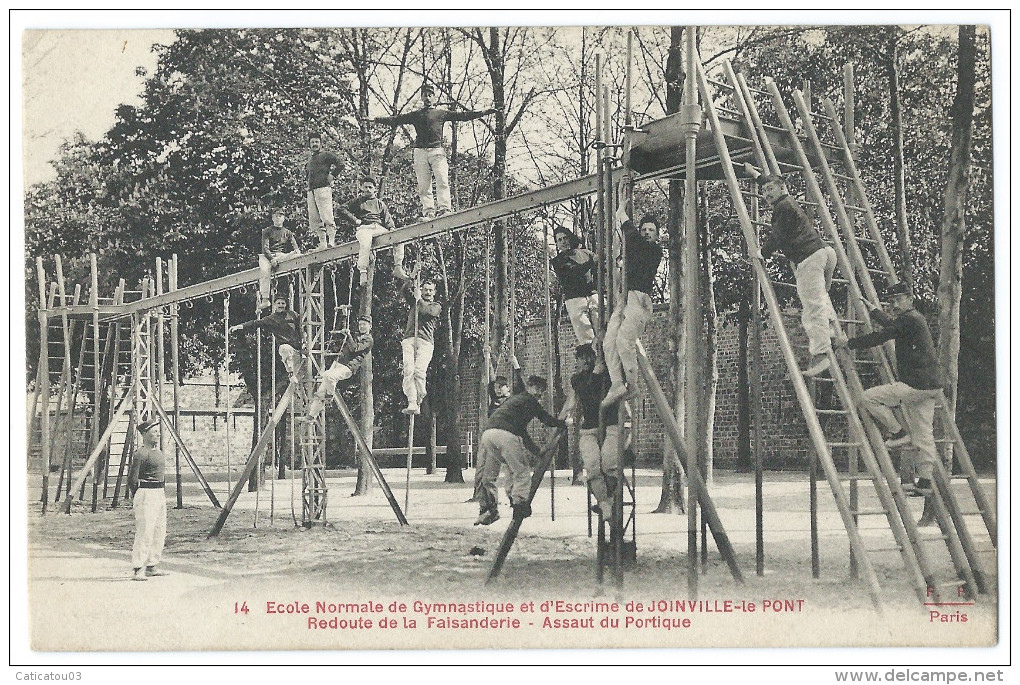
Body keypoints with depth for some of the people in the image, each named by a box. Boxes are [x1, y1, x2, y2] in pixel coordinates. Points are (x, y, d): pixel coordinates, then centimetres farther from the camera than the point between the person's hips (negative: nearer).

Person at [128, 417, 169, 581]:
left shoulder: (157, 451, 15)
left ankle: (151, 567, 21)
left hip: (159, 494, 10)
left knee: (159, 532, 13)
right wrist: (136, 497, -3)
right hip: (146, 494, -10)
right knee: (144, 532, -12)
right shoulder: (141, 453, -14)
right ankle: (138, 570, -11)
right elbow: (132, 479, -13)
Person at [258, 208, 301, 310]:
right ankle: (264, 298, -38)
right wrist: (271, 258, -19)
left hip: (283, 255, 3)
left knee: (297, 255, -29)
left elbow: (294, 246, 11)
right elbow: (265, 248, 0)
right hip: (269, 255, -3)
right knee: (264, 270, -35)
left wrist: (297, 251, -16)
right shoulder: (267, 231, 14)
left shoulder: (288, 233, 23)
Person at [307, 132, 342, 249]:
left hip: (323, 188, -7)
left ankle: (331, 240, -15)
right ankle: (322, 242, 3)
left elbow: (339, 163, -5)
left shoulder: (326, 155, 5)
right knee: (314, 220, 1)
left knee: (326, 216, -14)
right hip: (311, 190, 8)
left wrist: (332, 175, -8)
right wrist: (306, 172, 16)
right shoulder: (310, 159, 26)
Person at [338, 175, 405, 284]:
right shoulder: (358, 201, 20)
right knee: (366, 243, -39)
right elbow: (342, 210, 11)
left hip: (379, 228, 3)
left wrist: (391, 227, -3)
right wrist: (355, 220, 0)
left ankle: (398, 266, -21)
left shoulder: (380, 203, 29)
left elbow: (387, 218, 19)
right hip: (363, 228, -3)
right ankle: (363, 272, -41)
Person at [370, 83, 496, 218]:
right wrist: (375, 120, 18)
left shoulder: (441, 113, 18)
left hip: (437, 150, -2)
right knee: (423, 185, -5)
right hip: (420, 151, 2)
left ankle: (445, 209, -22)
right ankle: (428, 212, -7)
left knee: (442, 181, -16)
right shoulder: (415, 115, 22)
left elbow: (462, 116, 16)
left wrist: (484, 113, 10)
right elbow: (395, 120, 22)